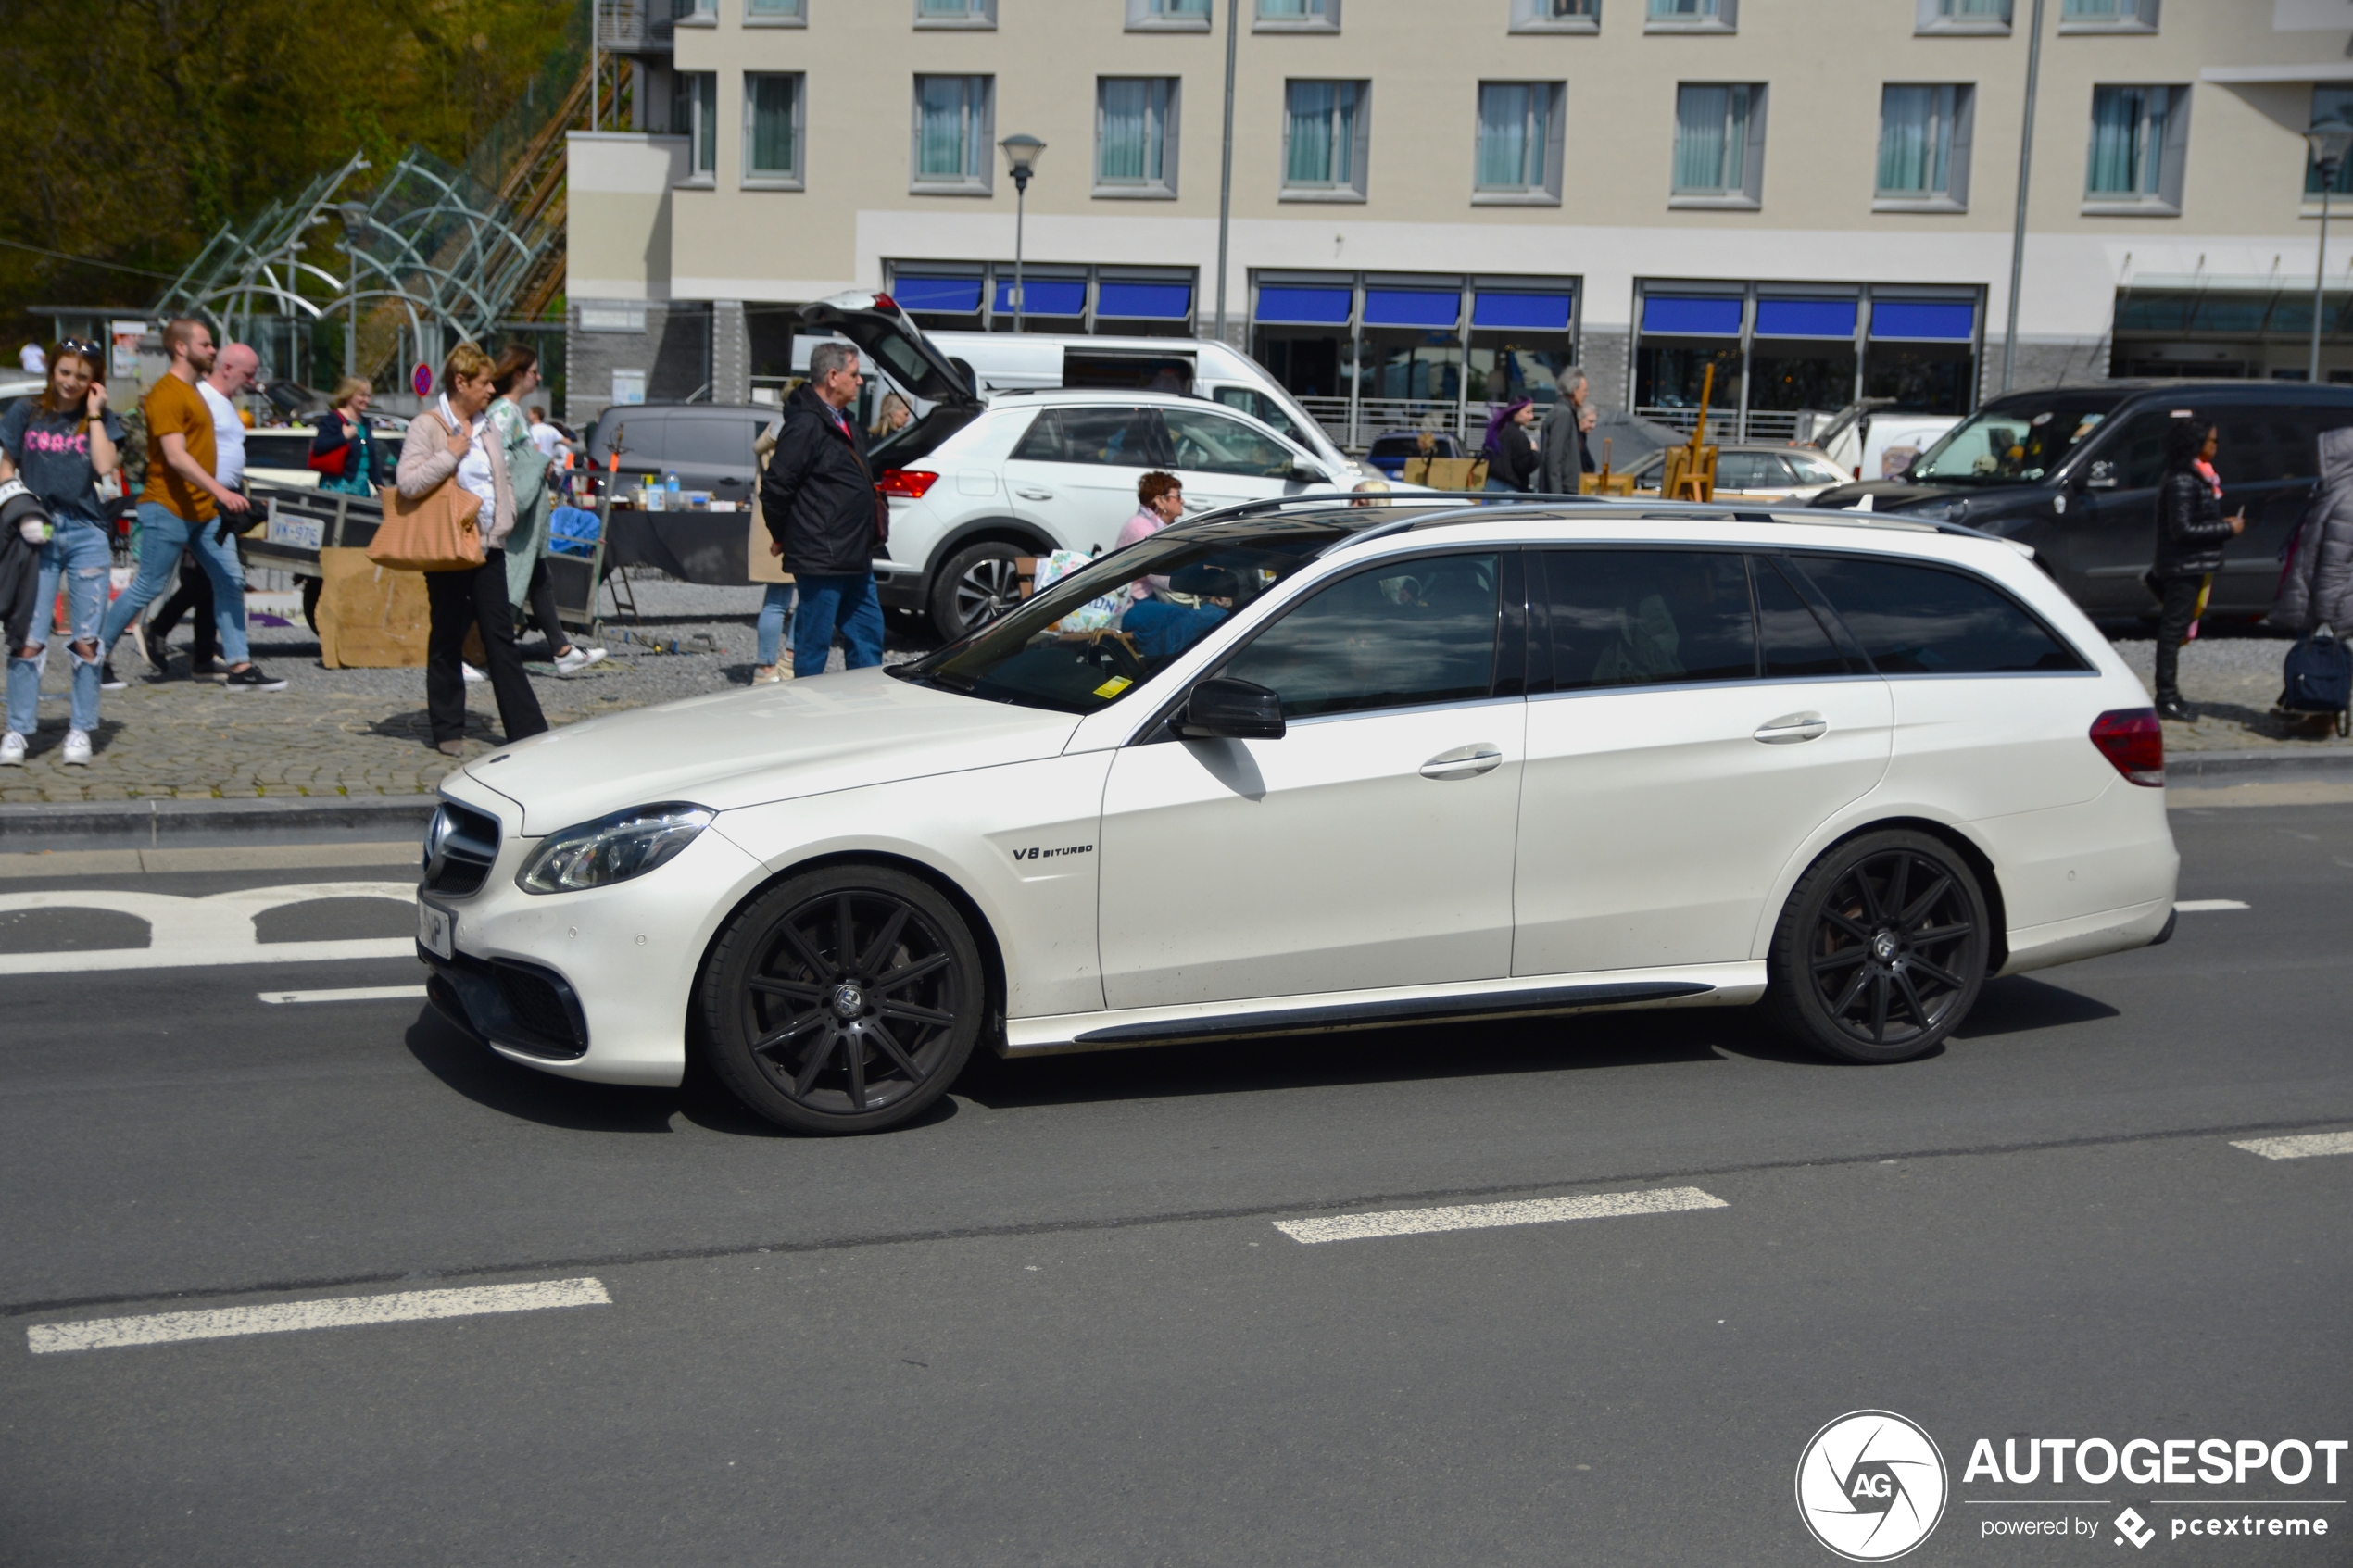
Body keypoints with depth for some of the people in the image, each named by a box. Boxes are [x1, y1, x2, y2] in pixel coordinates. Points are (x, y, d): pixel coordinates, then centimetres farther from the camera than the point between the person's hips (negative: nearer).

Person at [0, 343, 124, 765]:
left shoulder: (101, 418, 8)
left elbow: (105, 466, -8)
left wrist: (94, 414, -4)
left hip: (86, 533, 0)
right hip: (36, 534, 0)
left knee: (86, 641, 1)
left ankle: (81, 731, 8)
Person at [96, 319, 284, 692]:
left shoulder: (191, 391, 17)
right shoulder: (167, 395, -14)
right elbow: (175, 456, -24)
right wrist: (220, 491, -31)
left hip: (204, 509, 9)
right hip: (170, 510, -9)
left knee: (230, 581, 1)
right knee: (147, 587, -2)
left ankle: (240, 667, 0)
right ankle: (95, 650, 13)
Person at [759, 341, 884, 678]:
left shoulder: (843, 424, 16)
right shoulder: (806, 425, -16)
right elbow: (776, 486, -17)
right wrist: (781, 536, -7)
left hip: (854, 558, 10)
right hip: (820, 558, -10)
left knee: (868, 633, 14)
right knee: (814, 641, -2)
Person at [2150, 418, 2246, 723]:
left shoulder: (2197, 477, 15)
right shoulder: (2182, 482, -18)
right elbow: (2182, 529, -21)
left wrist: (2223, 523, 8)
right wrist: (2227, 530, -15)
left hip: (2193, 566, 10)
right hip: (2184, 568, -10)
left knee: (2174, 629, 13)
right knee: (2174, 629, -6)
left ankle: (2169, 696, 18)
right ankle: (2167, 699, -4)